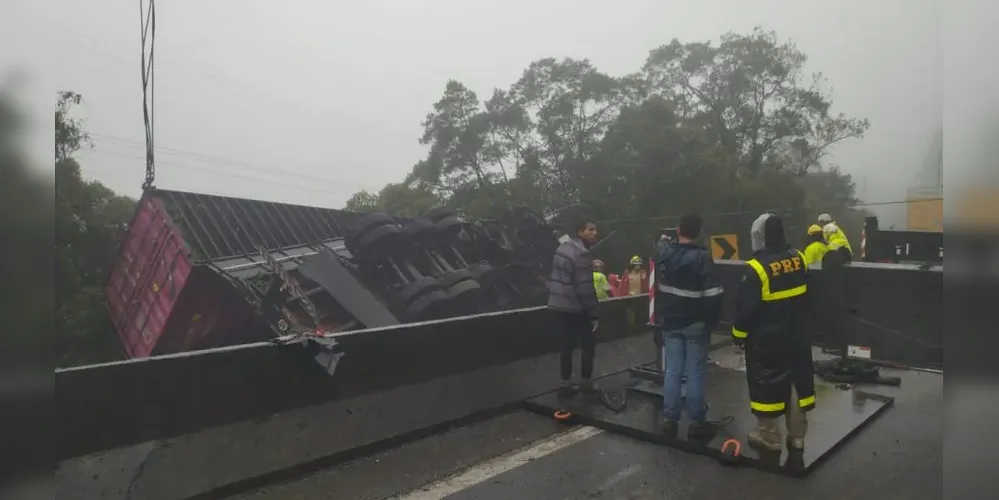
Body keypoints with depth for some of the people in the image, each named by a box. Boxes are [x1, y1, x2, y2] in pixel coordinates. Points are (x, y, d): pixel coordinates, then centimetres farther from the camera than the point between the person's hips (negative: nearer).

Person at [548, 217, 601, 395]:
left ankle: (566, 384, 18)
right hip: (575, 307, -8)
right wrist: (594, 314, -16)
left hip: (558, 305, 8)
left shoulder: (563, 248, 11)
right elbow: (585, 288, -21)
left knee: (567, 344, 14)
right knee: (589, 343, 9)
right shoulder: (581, 254, -18)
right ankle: (587, 382, 18)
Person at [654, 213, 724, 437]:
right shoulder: (702, 257, -17)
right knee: (695, 373, 3)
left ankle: (669, 418, 15)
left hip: (670, 322, 5)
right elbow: (713, 294, -18)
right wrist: (712, 320, -4)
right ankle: (697, 422, 10)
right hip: (696, 324, -4)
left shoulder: (662, 252, -1)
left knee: (672, 370, 10)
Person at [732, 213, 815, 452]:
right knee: (797, 380, 14)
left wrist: (739, 334, -3)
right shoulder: (798, 259, 0)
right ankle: (797, 435, 24)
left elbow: (745, 307, -16)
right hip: (796, 335, 6)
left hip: (765, 338, -6)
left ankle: (768, 435, 14)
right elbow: (805, 296, 14)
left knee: (766, 383, 5)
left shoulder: (756, 268, -20)